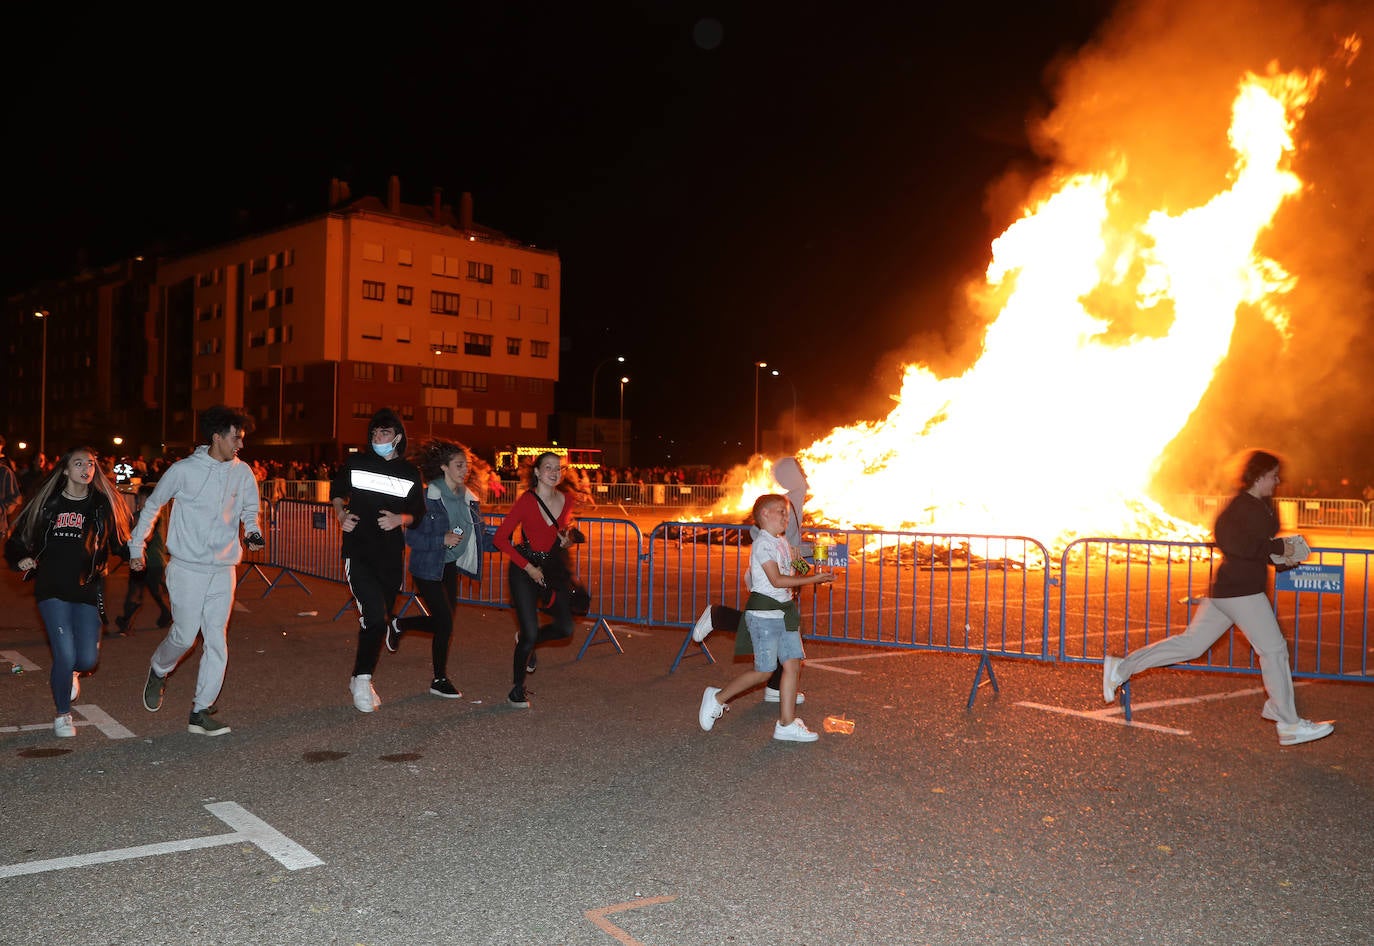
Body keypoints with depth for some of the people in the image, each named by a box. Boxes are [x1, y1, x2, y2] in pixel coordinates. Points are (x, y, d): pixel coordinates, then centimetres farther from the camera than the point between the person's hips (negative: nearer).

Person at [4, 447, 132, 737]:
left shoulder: (103, 506, 4)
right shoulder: (48, 504, 2)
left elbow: (119, 543, 7)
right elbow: (17, 541, 8)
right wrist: (20, 560, -12)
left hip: (88, 591, 1)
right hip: (53, 590, -1)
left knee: (88, 659, -4)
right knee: (66, 655, -10)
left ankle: (65, 672, 36)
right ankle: (63, 715, 16)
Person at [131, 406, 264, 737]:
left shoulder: (243, 473, 2)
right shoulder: (184, 470, -8)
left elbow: (250, 508, 17)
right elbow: (152, 505, 5)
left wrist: (253, 532, -4)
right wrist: (137, 547, 8)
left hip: (223, 571, 3)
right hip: (187, 569, -3)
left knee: (217, 641, 0)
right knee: (184, 635, -2)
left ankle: (200, 711, 7)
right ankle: (158, 672, 32)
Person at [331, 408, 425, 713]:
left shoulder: (410, 473, 5)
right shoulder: (356, 463, 2)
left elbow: (418, 513, 13)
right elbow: (337, 491, 17)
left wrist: (400, 519, -8)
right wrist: (341, 513, -2)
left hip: (391, 557, 3)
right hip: (359, 553, -3)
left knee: (380, 622, 12)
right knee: (375, 617, -18)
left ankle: (360, 680, 29)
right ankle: (362, 679, 0)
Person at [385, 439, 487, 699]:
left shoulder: (469, 498, 3)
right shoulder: (428, 498, -17)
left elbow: (478, 533, 11)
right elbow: (411, 536, -18)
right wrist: (442, 540, -28)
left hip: (450, 567, 7)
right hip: (428, 568, -7)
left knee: (442, 621, 11)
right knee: (445, 623, -8)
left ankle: (399, 625, 40)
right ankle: (439, 681, 10)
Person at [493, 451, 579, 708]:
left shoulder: (567, 501, 0)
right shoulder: (526, 500, -15)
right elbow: (501, 538, -12)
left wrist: (566, 540, -1)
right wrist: (528, 566, -15)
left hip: (554, 566, 5)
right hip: (525, 568, -5)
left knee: (565, 628, 3)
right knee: (530, 633, -7)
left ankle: (525, 640, 34)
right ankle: (518, 689, 15)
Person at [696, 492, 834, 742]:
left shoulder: (782, 542, 14)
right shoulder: (762, 544, -13)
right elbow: (777, 580, -20)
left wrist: (814, 576, 3)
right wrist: (812, 579, -19)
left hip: (784, 610, 8)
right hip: (764, 611, -8)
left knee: (793, 663, 2)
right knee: (764, 670, -3)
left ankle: (787, 724, 7)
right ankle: (717, 698, 14)